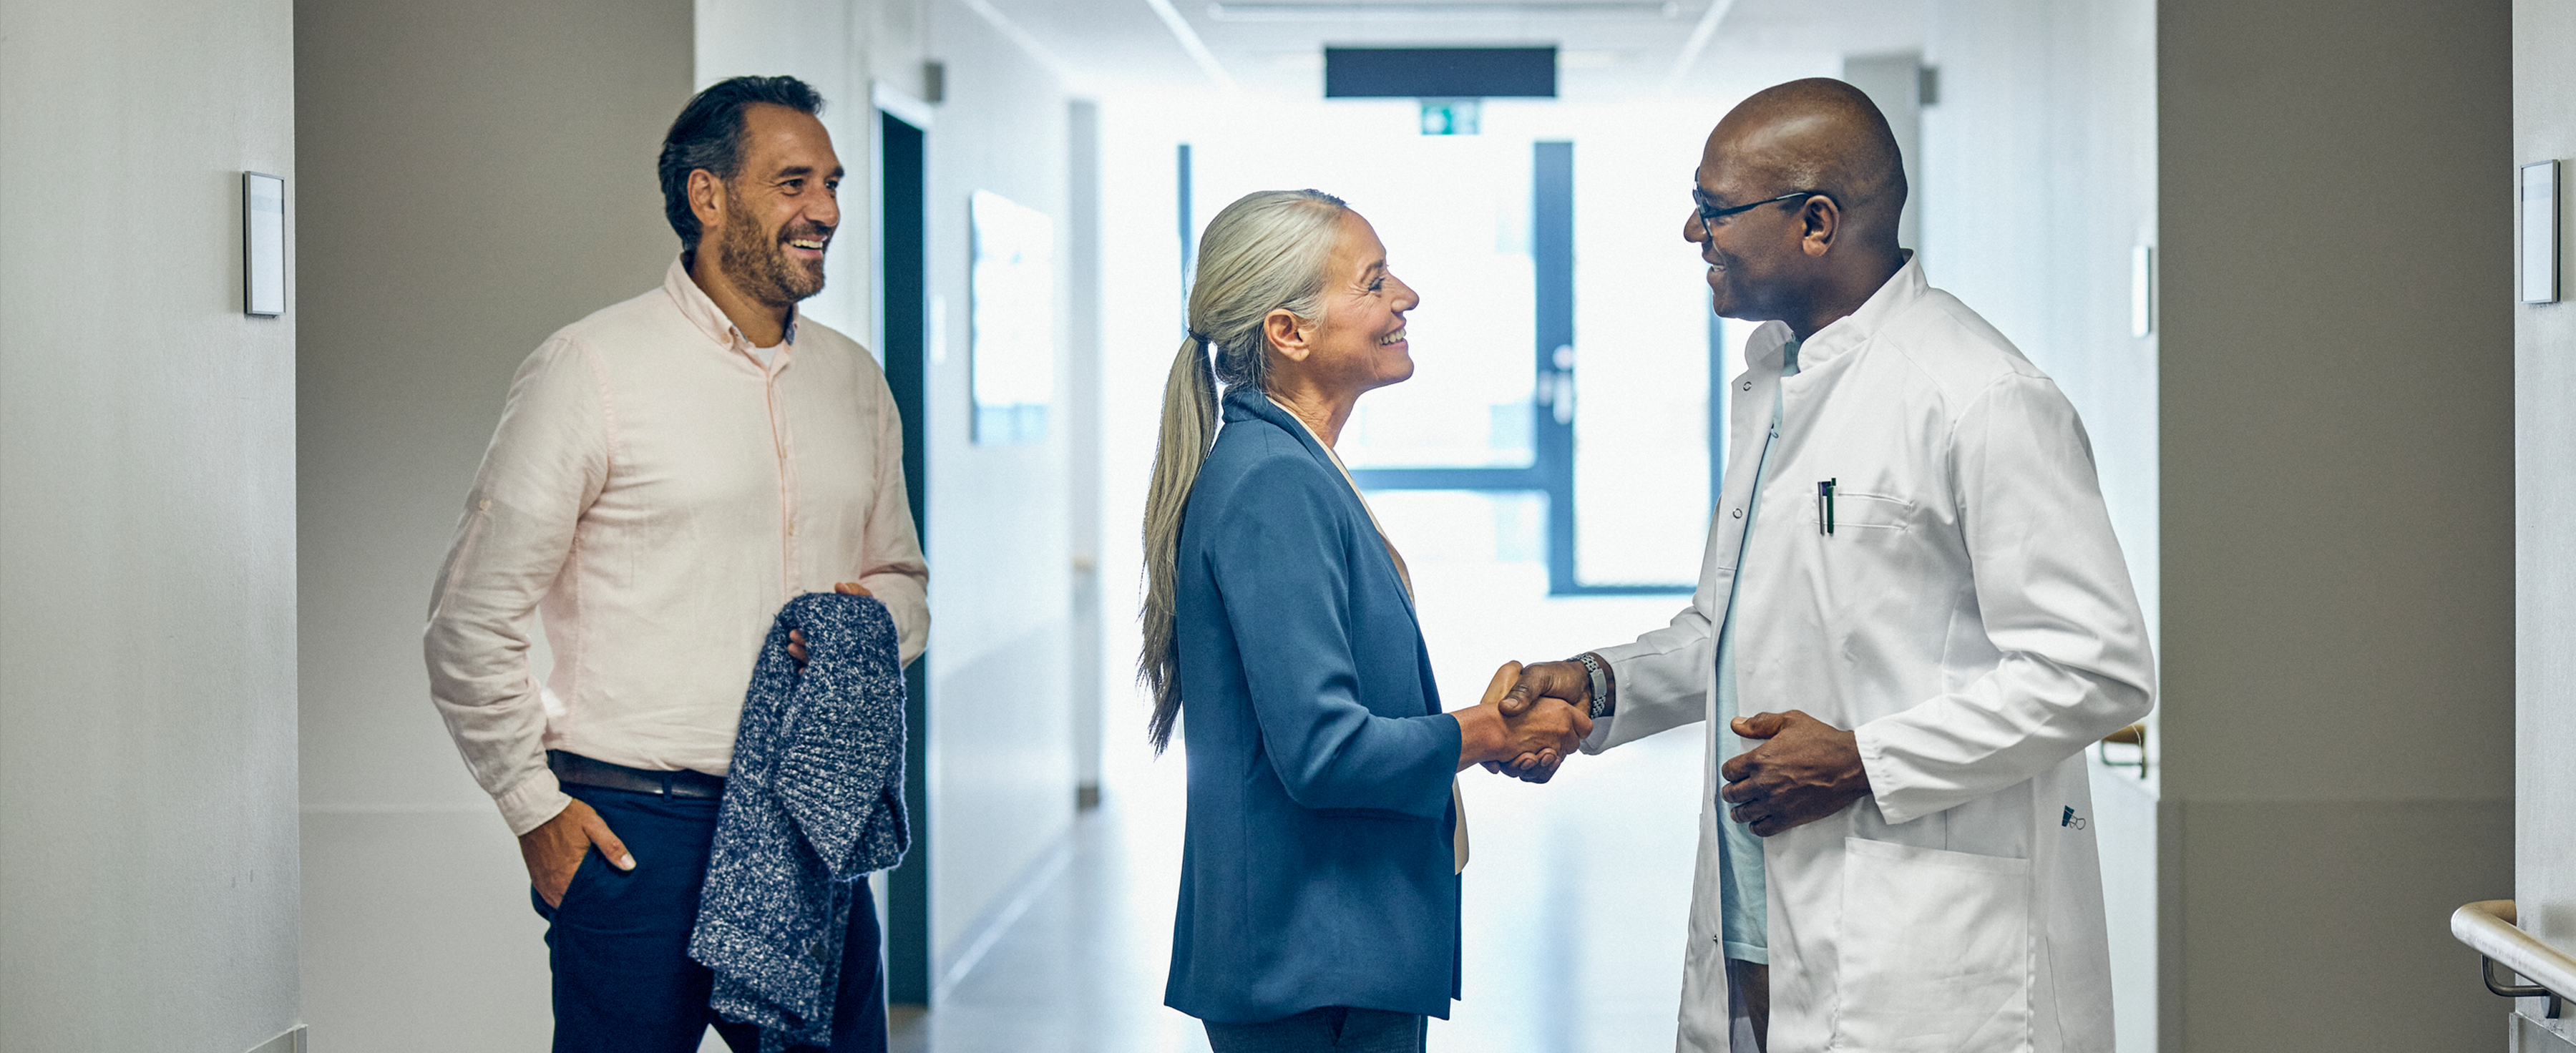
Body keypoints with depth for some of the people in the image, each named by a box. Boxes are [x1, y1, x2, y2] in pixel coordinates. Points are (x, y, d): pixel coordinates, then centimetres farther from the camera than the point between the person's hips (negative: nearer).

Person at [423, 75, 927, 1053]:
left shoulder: (854, 379, 12)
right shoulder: (591, 368, -6)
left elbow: (903, 578, 23)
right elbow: (472, 621, -4)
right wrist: (534, 810, -6)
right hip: (638, 832, -5)